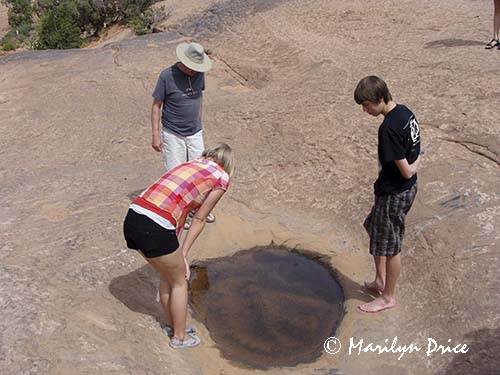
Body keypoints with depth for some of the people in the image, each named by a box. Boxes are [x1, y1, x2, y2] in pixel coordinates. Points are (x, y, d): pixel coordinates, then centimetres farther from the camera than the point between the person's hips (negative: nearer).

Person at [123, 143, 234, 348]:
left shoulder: (192, 164, 26)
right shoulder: (221, 177, 6)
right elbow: (199, 219, 6)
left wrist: (177, 253, 20)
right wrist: (183, 254, 13)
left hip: (132, 218, 7)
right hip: (154, 228, -7)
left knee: (167, 276, 27)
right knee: (179, 282, 17)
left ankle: (172, 324, 46)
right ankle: (179, 337, 34)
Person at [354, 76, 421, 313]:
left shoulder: (388, 129, -28)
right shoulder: (405, 112, 1)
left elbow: (406, 171, -24)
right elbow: (416, 153, 9)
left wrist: (415, 164, -5)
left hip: (394, 194, -10)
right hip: (406, 189, 10)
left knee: (389, 246, 7)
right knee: (376, 232, 24)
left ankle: (388, 297, 26)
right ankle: (380, 281, 41)